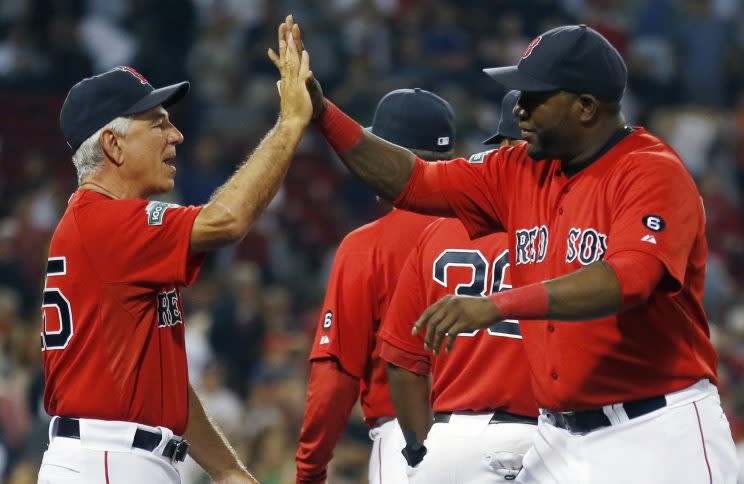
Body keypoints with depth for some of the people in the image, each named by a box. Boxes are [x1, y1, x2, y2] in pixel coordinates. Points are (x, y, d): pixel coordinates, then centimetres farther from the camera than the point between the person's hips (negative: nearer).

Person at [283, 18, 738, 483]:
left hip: (660, 435, -7)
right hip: (561, 440, 7)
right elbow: (414, 182, 12)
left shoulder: (654, 173, -13)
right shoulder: (522, 171, 11)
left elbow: (627, 280, -28)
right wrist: (321, 112, 1)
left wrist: (496, 305, -37)